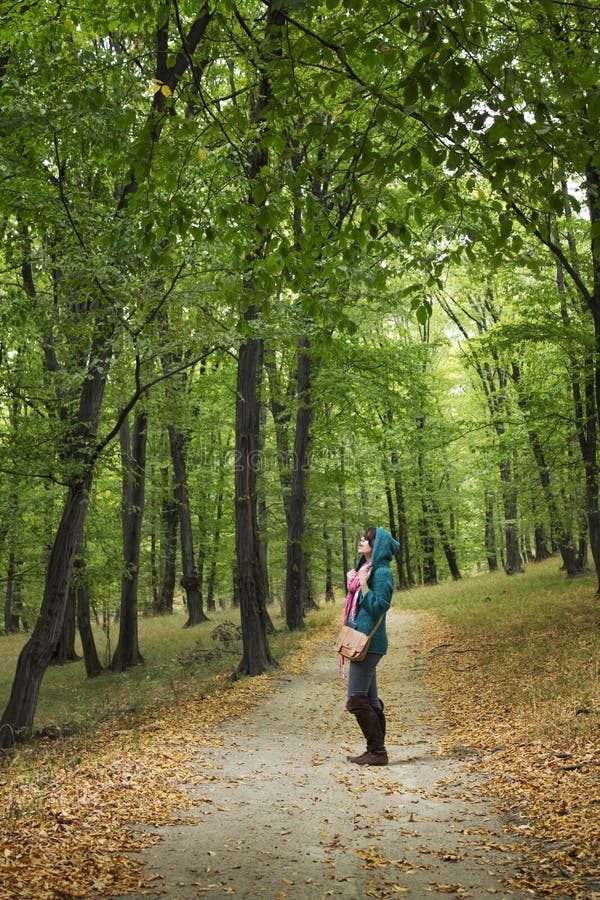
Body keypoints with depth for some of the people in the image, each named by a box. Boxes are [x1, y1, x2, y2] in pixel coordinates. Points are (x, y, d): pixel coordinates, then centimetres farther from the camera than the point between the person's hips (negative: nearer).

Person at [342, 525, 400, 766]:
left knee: (356, 699, -8)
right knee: (369, 699, 12)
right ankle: (376, 751, 18)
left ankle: (377, 752, -1)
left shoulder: (381, 573, -13)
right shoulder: (365, 568, 15)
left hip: (368, 643, -10)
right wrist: (351, 583, 10)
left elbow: (377, 608, -21)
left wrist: (363, 584, -22)